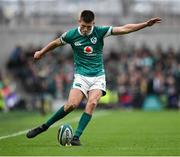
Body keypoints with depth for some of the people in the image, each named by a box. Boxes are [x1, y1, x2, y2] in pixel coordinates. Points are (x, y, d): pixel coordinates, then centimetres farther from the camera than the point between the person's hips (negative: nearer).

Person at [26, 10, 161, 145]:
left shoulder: (100, 31, -4)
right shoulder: (71, 35, -4)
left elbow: (124, 29, -6)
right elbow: (56, 43, 15)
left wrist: (146, 24, -12)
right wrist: (41, 52, 28)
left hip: (98, 76, 1)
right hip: (81, 76, -1)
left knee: (92, 103, -23)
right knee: (72, 104, -21)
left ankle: (76, 137, -20)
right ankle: (44, 127, -5)